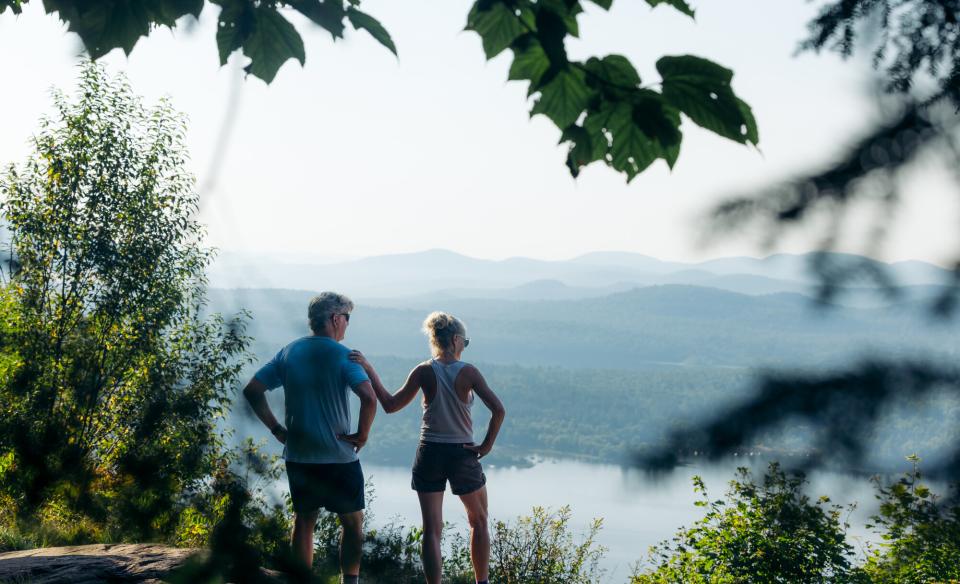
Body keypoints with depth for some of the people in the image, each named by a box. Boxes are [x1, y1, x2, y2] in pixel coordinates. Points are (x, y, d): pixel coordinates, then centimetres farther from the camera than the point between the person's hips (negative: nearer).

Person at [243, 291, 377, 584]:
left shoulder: (289, 352, 4)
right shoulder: (342, 355, -11)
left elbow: (252, 390, 3)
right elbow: (369, 397, -25)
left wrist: (276, 429, 6)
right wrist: (362, 434, -12)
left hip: (297, 456, 5)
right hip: (338, 457, -4)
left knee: (304, 520, 15)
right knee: (352, 521, 10)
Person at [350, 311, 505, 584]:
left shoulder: (424, 372, -6)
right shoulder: (469, 372, -9)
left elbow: (390, 405, -1)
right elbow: (498, 410, -17)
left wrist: (370, 370, 3)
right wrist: (487, 445, -6)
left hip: (429, 454, 1)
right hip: (463, 455, -1)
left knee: (432, 529, 4)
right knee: (479, 523, 19)